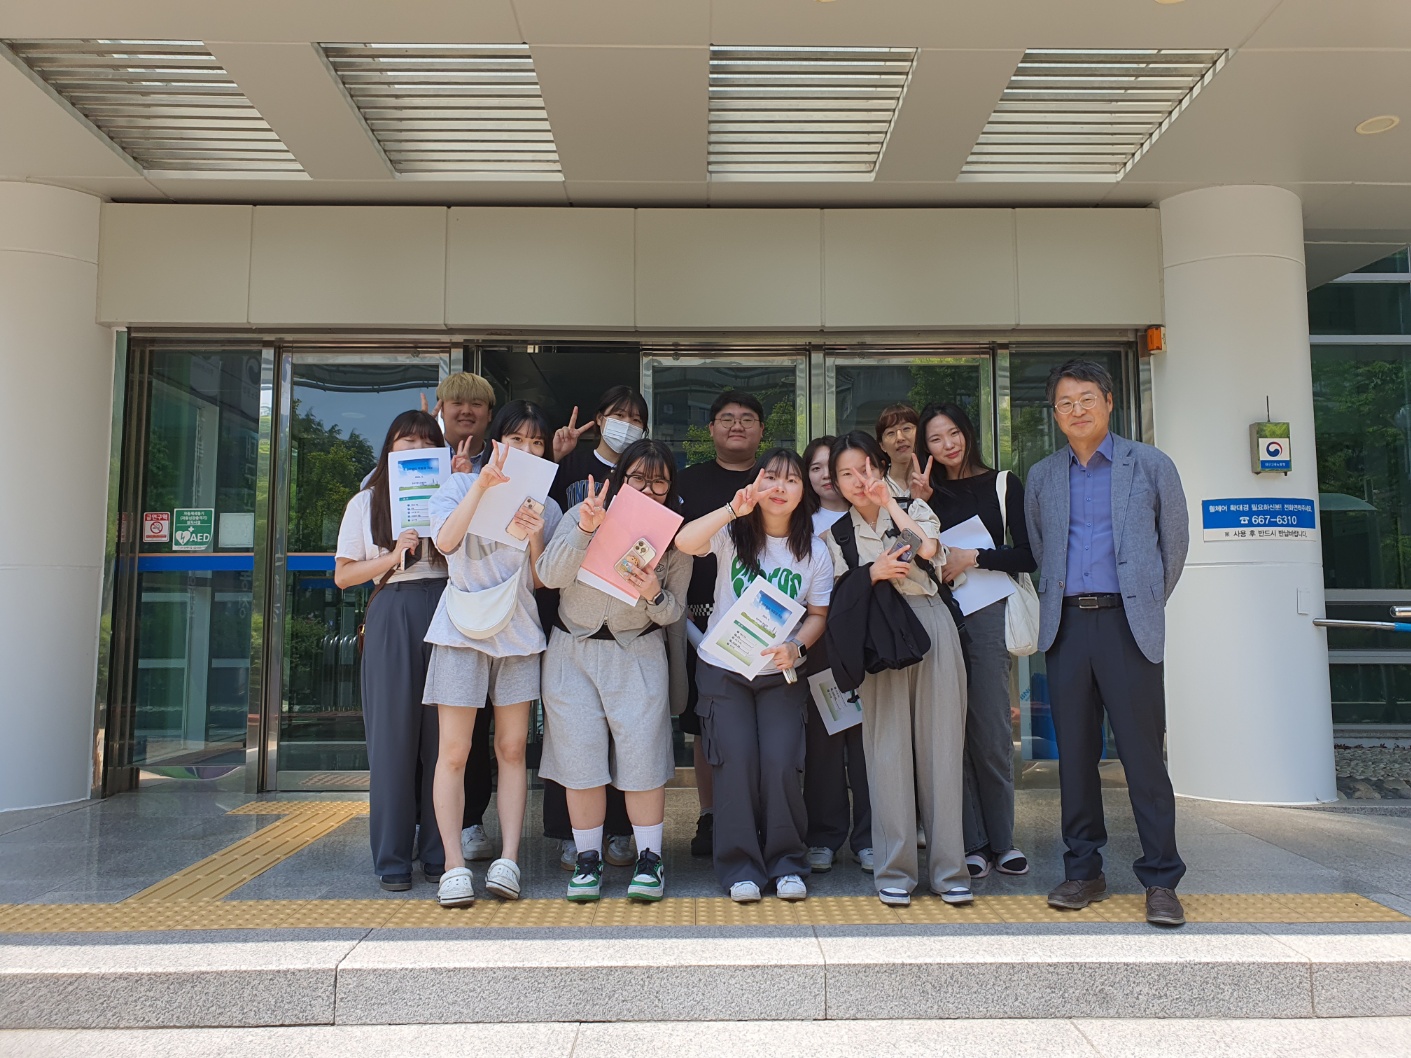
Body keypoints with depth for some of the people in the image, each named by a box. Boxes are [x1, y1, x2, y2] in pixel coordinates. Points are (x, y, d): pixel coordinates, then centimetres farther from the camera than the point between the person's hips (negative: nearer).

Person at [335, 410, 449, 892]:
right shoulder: (367, 502, 15)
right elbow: (343, 575, 10)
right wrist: (394, 556, -5)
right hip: (392, 617, 0)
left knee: (443, 733, -1)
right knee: (393, 731, -2)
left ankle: (439, 854, 9)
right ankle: (392, 858, 7)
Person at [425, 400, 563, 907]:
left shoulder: (546, 507, 12)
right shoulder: (461, 485, 4)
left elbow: (542, 583, 8)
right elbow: (446, 542, -16)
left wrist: (536, 540, -10)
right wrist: (482, 485, -21)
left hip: (519, 632, 3)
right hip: (463, 626, -3)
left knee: (512, 748, 3)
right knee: (454, 751, -4)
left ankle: (508, 859, 8)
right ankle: (454, 864, 3)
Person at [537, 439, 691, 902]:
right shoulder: (581, 515, 0)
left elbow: (675, 611, 2)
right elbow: (549, 576, -12)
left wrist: (654, 595, -20)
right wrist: (584, 530, -26)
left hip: (638, 655, 0)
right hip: (572, 651, 0)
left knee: (642, 757, -5)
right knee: (580, 758, 0)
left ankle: (649, 859, 10)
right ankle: (587, 859, 15)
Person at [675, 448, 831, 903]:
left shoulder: (814, 551, 1)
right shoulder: (734, 534, -5)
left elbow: (818, 614, 4)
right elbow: (684, 541, -24)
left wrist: (797, 647, -15)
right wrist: (734, 509, -34)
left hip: (781, 674, 1)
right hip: (723, 667, -1)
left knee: (781, 763, -11)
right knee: (737, 761, -10)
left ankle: (787, 864, 10)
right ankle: (740, 866, 7)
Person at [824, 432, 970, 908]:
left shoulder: (914, 509, 12)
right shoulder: (836, 535, 14)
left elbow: (929, 548, -10)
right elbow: (840, 598, 6)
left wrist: (888, 502, -6)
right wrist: (873, 573, -10)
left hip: (930, 629, 0)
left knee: (940, 745, -1)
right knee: (888, 748, -3)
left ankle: (949, 868, 7)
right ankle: (895, 871, 6)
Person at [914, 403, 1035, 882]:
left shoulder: (1003, 484, 8)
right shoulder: (929, 493, 15)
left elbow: (1028, 555, 1)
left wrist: (973, 557, -10)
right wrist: (918, 504, -1)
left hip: (987, 613, -2)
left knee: (991, 731, -5)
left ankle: (1001, 839, 10)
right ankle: (972, 842, 9)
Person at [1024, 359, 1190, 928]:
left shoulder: (1151, 465, 5)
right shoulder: (1041, 477, 14)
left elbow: (1175, 541, 11)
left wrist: (1147, 603, 12)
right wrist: (1059, 601, 13)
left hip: (1126, 622, -3)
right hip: (1066, 624, 3)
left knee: (1142, 752, -3)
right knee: (1074, 752, 7)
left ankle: (1160, 880, 8)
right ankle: (1083, 871, 17)